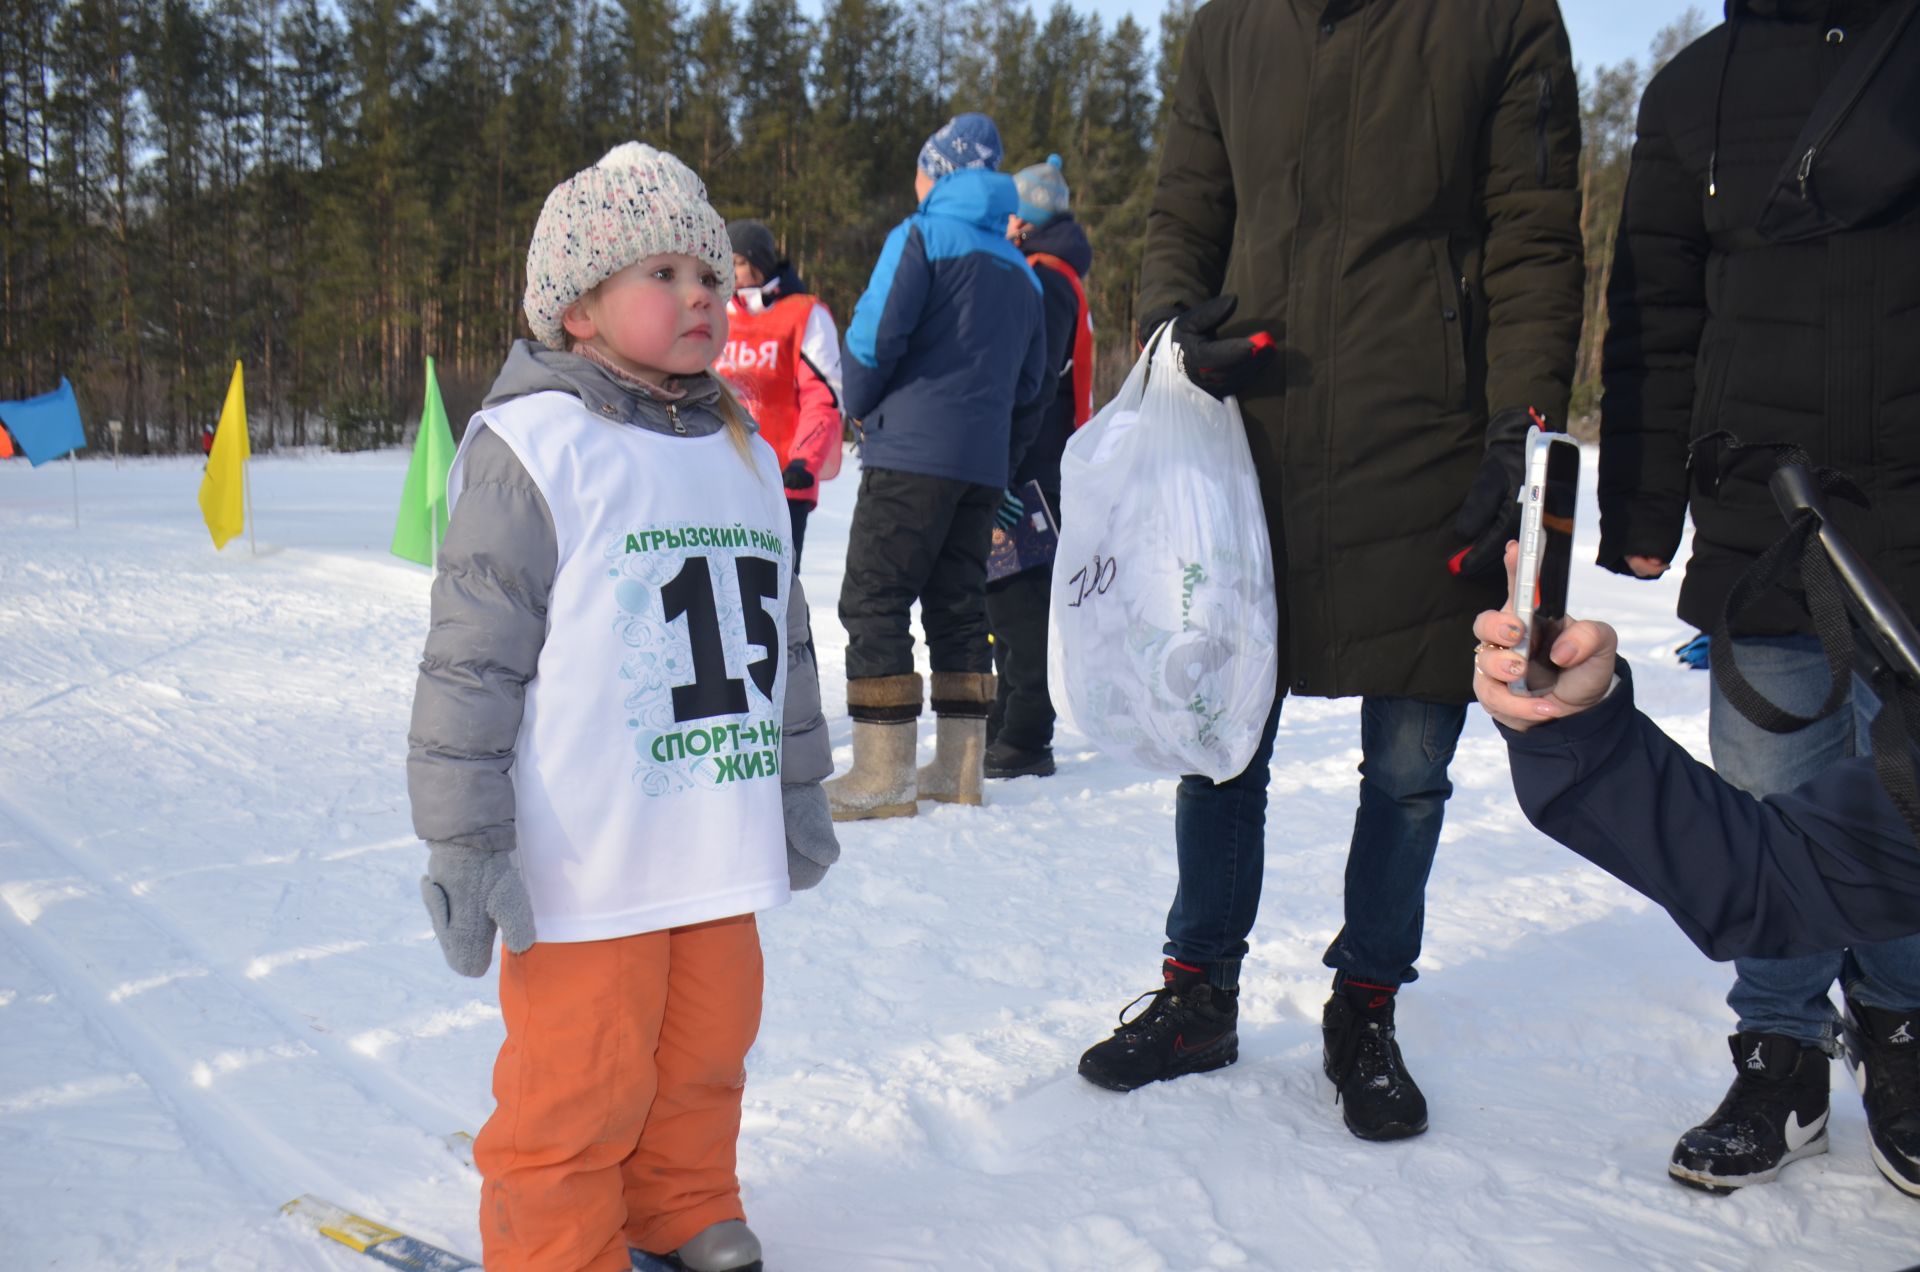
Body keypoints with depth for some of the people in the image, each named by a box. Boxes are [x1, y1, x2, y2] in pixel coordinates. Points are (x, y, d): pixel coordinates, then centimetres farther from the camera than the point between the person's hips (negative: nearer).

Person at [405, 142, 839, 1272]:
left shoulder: (744, 452, 12)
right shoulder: (532, 446, -10)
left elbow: (781, 638, 20)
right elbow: (473, 655, -12)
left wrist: (800, 788, 23)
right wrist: (463, 841, -13)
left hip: (720, 842, 7)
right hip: (583, 857, -6)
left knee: (706, 1051, 18)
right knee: (580, 1075, 4)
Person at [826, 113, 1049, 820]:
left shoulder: (922, 236, -2)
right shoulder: (1021, 270, 20)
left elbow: (874, 335, -13)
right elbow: (1030, 381, 19)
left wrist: (860, 408, 2)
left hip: (911, 454, -7)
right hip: (986, 464, 7)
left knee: (874, 604, -3)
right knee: (957, 606, 11)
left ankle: (882, 776, -5)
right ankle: (959, 771, 12)